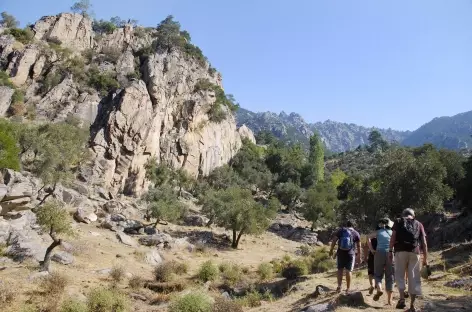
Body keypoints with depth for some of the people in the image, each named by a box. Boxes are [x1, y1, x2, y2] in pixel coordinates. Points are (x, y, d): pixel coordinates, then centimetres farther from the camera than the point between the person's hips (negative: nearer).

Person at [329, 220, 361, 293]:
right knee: (349, 271, 5)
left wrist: (331, 250, 4)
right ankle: (348, 288, 8)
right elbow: (358, 246, 3)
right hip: (350, 254, -1)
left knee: (340, 269, 12)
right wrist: (359, 256, 9)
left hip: (340, 252, 1)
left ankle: (339, 286, 6)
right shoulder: (356, 233, 4)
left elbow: (334, 240, -3)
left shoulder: (340, 230, 4)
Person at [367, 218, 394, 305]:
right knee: (389, 277, 7)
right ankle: (389, 300, 5)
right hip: (390, 254, 1)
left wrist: (372, 250, -1)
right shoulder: (392, 232, 15)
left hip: (380, 253, -1)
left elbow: (368, 237, -3)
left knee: (378, 275, 9)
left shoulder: (378, 232, 11)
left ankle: (379, 289, -20)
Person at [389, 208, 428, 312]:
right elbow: (424, 243, 12)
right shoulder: (419, 224, 18)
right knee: (414, 278, 6)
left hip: (401, 251, -1)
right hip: (414, 253, 2)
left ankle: (402, 299, -8)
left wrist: (390, 250, -3)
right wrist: (425, 258, 13)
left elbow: (393, 237, -1)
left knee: (400, 275, 8)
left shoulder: (399, 222, 13)